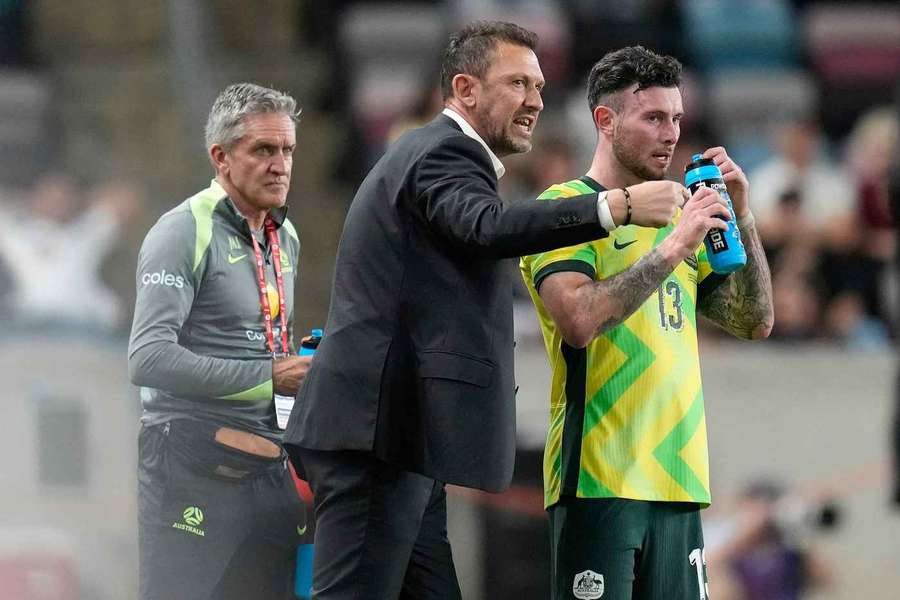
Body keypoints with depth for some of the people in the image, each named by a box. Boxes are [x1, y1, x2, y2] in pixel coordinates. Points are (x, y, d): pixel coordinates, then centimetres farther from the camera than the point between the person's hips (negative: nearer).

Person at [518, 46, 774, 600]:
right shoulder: (566, 207, -3)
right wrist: (673, 247, -19)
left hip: (676, 476, 7)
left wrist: (740, 218, 5)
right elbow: (579, 321, -19)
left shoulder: (672, 216, 19)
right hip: (600, 475, -7)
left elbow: (755, 322, 16)